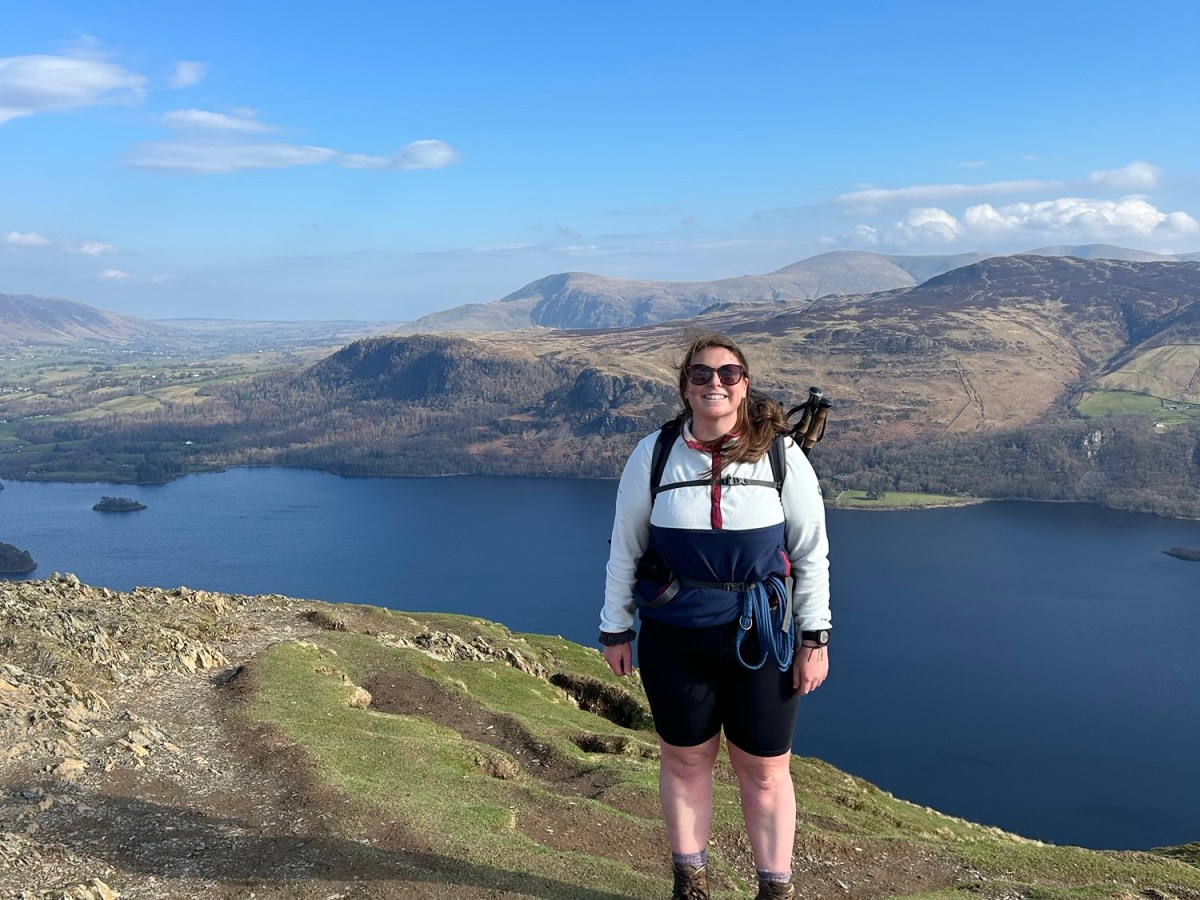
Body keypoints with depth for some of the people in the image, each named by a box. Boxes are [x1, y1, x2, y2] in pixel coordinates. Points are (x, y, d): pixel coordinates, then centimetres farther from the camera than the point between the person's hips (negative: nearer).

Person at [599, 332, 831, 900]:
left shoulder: (782, 455, -6)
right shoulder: (653, 455, -5)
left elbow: (811, 552, 0)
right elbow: (625, 548, 3)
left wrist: (814, 638, -1)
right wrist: (615, 628, 6)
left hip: (761, 639, -1)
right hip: (673, 639, 1)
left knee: (764, 769, 9)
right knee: (685, 760, 14)